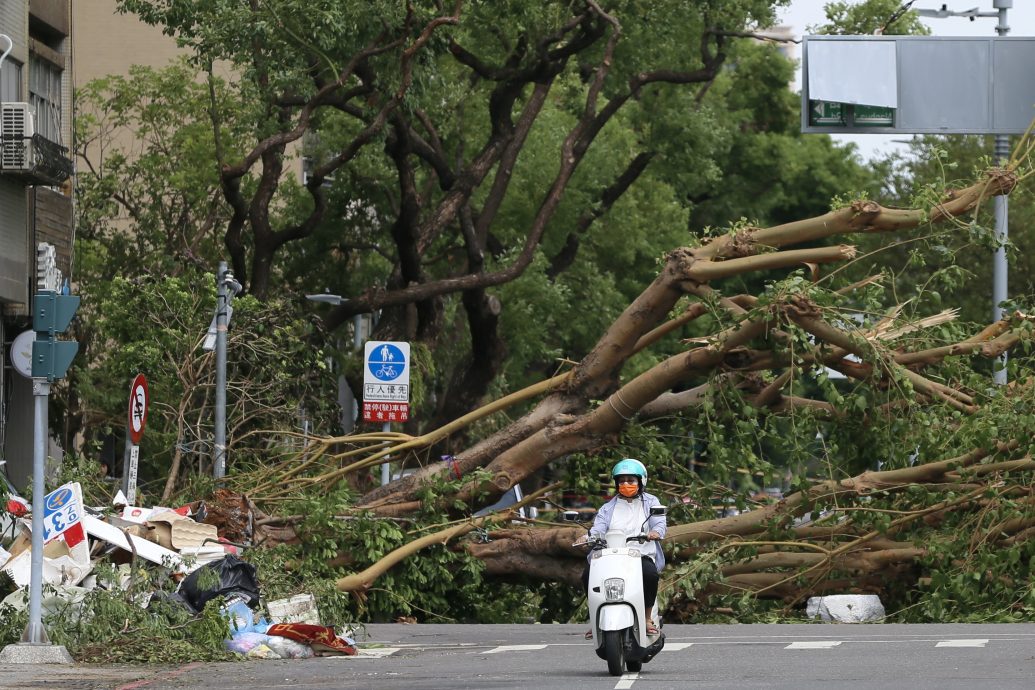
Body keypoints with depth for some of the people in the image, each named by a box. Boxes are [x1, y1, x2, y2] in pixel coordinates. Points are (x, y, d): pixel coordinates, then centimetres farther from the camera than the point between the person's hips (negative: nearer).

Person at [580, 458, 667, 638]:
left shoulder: (650, 502, 17)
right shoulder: (608, 508, 22)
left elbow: (660, 523, 1)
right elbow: (599, 528, 6)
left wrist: (655, 532, -24)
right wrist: (590, 537, -18)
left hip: (642, 555, -2)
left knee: (650, 573, -37)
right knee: (588, 574, -27)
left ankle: (647, 617, -17)